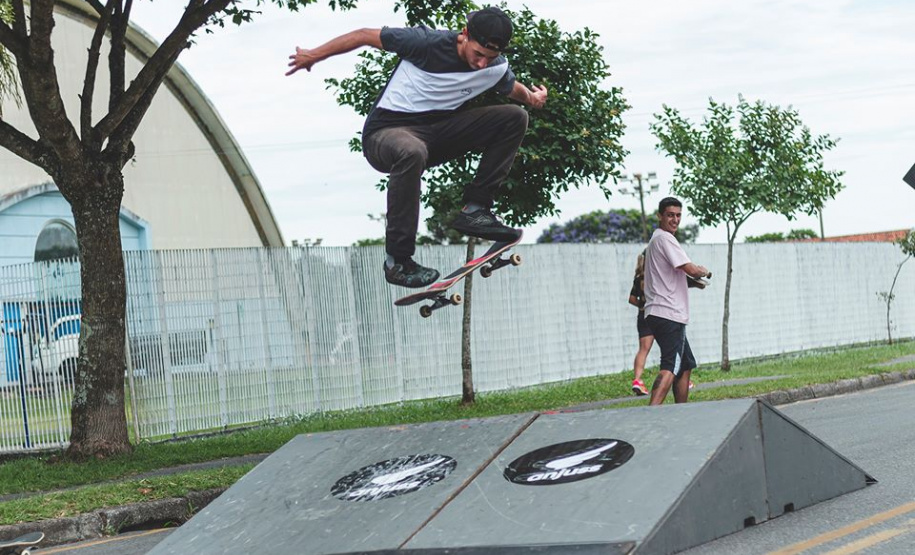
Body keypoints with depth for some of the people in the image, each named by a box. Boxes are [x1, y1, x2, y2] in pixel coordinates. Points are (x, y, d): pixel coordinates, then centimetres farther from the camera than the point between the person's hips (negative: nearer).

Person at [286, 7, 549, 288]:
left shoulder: (497, 68, -4)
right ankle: (397, 261, -34)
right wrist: (313, 56, -1)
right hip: (385, 134, -5)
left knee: (514, 117, -9)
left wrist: (530, 97, -5)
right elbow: (366, 36, -9)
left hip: (437, 132, 6)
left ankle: (473, 210, -10)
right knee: (411, 152, -43)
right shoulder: (427, 42, -20)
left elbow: (511, 87, 20)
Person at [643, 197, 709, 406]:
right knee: (670, 367, -18)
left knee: (686, 365, 17)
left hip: (658, 315, 10)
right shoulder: (665, 238, -10)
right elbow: (691, 269, -16)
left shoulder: (656, 239, 22)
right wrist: (703, 271, 5)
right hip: (668, 314, -10)